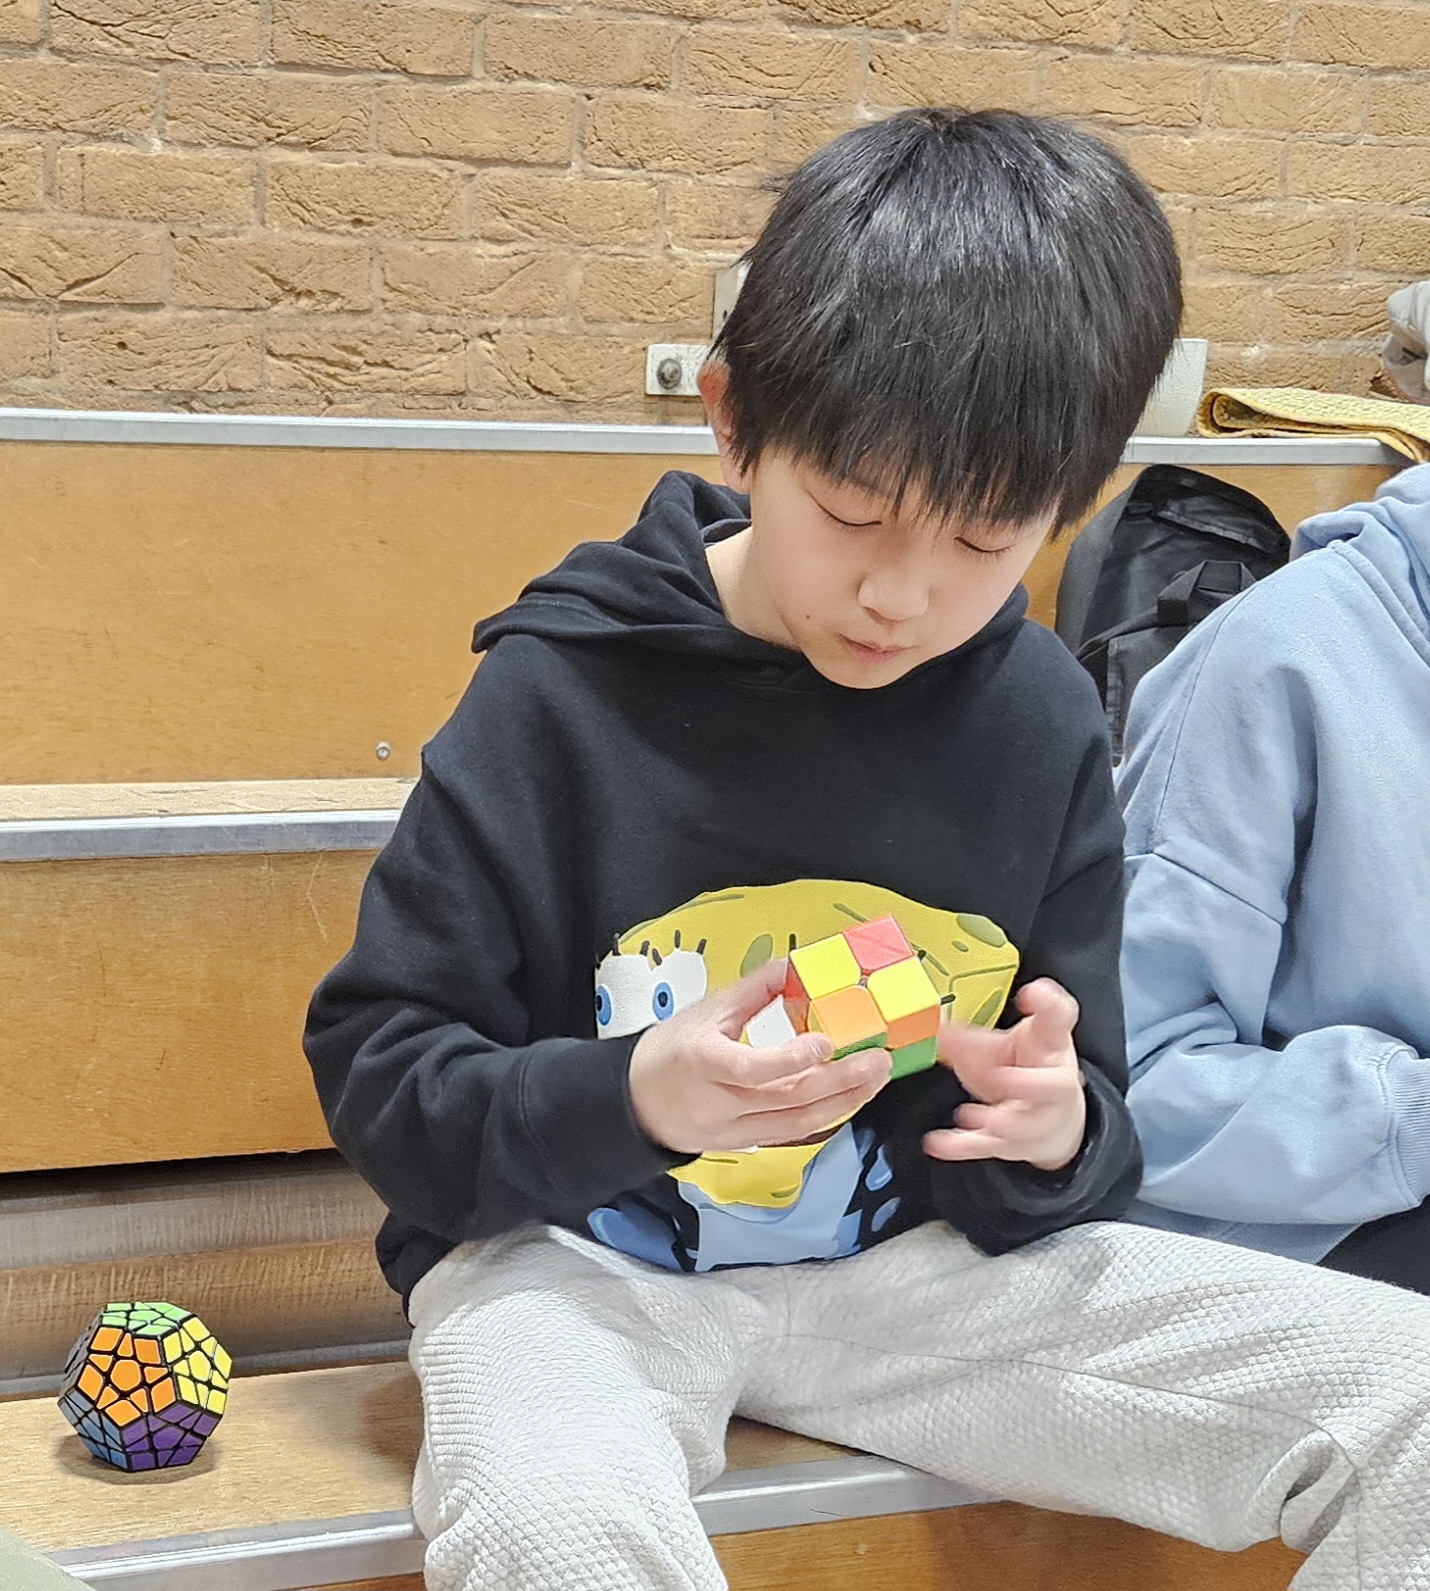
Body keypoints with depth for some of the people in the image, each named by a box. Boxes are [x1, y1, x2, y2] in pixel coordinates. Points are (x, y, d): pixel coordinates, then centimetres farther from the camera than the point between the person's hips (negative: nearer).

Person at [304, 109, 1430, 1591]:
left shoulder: (1040, 723, 0)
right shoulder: (560, 692, -11)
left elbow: (1086, 1123, 8)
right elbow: (372, 1067, -9)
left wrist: (1056, 1139, -17)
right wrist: (629, 1099, -27)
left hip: (919, 1259, 4)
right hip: (575, 1257, -3)